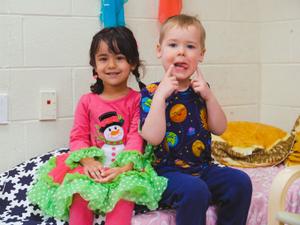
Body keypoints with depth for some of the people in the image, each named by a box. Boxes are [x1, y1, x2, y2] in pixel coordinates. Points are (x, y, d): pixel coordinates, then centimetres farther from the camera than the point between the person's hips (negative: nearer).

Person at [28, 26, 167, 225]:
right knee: (79, 193, -26)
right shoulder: (87, 101, 9)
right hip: (94, 165, 2)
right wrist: (89, 162, -17)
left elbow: (137, 137, -7)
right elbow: (78, 136, 4)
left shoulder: (136, 100, 2)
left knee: (125, 193, -32)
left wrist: (124, 167, -24)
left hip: (124, 166, -2)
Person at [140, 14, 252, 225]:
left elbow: (219, 129, 5)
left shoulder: (200, 89, 9)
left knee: (240, 182, -16)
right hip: (167, 171, -5)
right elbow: (153, 137, -18)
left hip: (203, 167, 5)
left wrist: (209, 95, -8)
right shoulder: (151, 93, -5)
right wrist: (160, 95, -22)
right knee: (194, 190, -33)